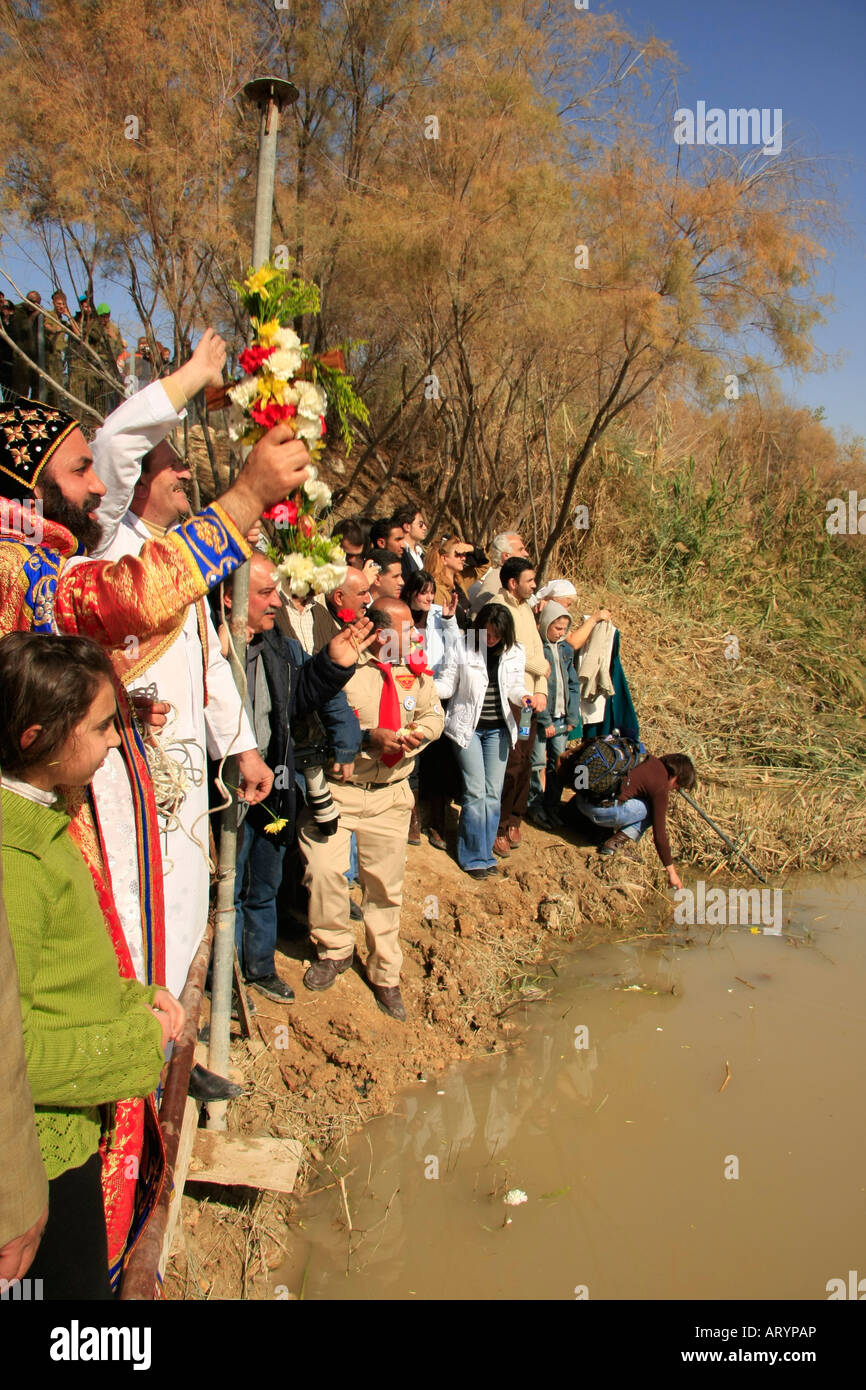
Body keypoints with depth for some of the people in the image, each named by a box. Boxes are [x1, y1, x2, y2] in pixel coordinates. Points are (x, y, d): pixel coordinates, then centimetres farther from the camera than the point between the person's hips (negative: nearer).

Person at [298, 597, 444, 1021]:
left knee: (386, 886, 9)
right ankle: (335, 950, 16)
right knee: (324, 871, -15)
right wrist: (370, 737, -24)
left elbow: (433, 714, 17)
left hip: (390, 794, 4)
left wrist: (418, 732, -6)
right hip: (334, 789, -4)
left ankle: (385, 977, 26)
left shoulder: (415, 672, 7)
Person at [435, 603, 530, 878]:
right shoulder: (461, 648, -9)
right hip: (467, 726, -3)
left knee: (493, 793, 6)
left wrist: (524, 697, -13)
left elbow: (515, 688, 9)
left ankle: (485, 852, 19)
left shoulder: (514, 652, 1)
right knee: (476, 791, -7)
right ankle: (474, 857, 6)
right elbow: (447, 685, -6)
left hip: (498, 728, 4)